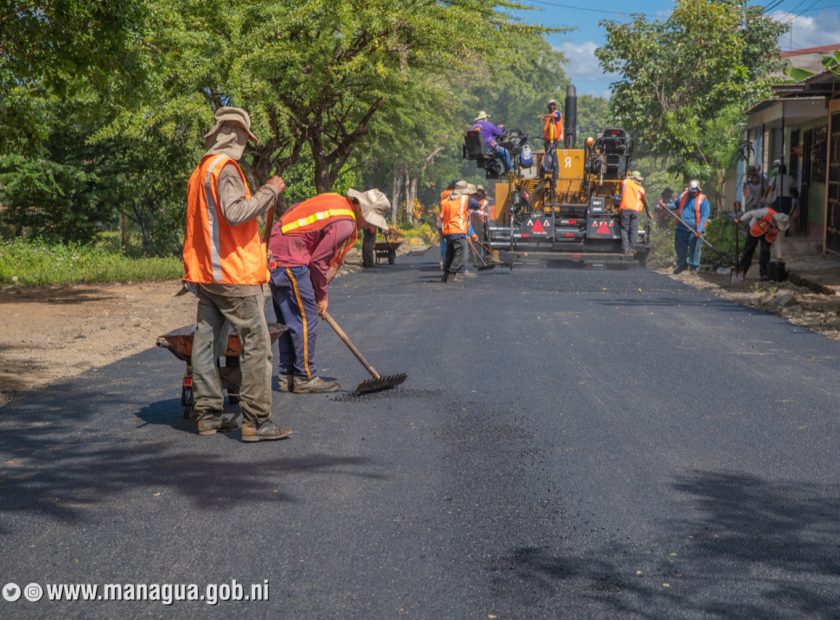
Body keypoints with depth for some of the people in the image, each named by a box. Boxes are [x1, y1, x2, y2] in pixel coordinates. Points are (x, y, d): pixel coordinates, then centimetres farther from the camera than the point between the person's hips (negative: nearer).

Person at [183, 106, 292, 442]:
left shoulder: (199, 171, 16)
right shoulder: (225, 167, -13)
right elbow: (235, 212, -26)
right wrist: (270, 190, -16)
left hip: (205, 275, 10)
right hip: (234, 274, -10)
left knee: (205, 342, 10)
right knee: (256, 344, -6)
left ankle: (208, 415, 16)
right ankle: (256, 420, -7)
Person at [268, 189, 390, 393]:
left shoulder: (336, 201, 12)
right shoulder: (344, 224, -16)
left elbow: (293, 211, 18)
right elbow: (319, 261, -14)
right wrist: (322, 296, 2)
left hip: (273, 254, 10)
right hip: (289, 260, -10)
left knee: (287, 319, 14)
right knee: (305, 318, -3)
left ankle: (287, 376, 19)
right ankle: (305, 378, 2)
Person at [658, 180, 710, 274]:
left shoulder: (703, 200, -6)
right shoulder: (683, 195, 10)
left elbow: (704, 216, -13)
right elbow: (675, 205, 24)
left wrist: (699, 229, -22)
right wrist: (666, 206, 5)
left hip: (694, 230, -5)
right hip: (681, 228, 5)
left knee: (694, 249, -1)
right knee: (680, 247, 13)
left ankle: (694, 266, 11)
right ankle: (681, 264, 30)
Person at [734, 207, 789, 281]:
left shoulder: (781, 226, -24)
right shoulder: (767, 212, -38)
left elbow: (778, 242, -15)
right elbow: (751, 213, -23)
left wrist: (779, 257, -16)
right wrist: (740, 219, -15)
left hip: (767, 236, 2)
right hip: (755, 230, -2)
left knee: (765, 252, -12)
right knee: (749, 250, 0)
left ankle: (764, 274, -6)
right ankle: (741, 272, 12)